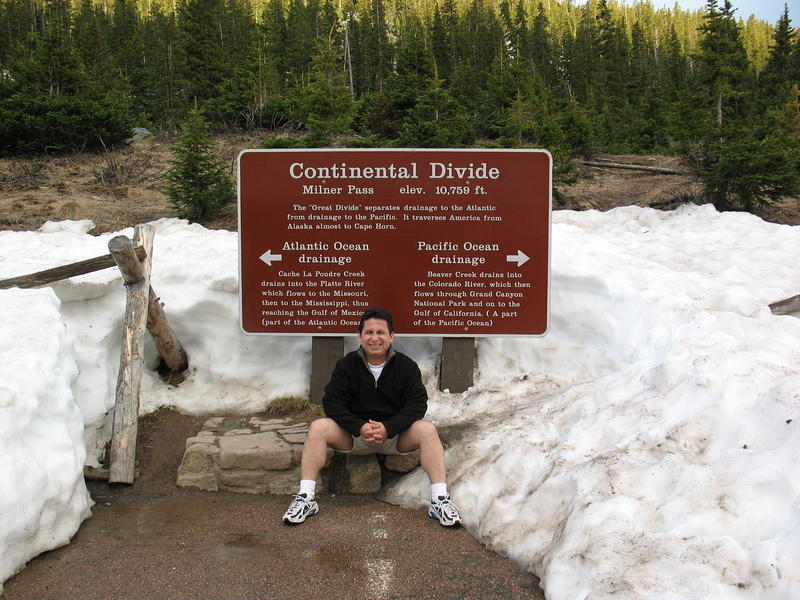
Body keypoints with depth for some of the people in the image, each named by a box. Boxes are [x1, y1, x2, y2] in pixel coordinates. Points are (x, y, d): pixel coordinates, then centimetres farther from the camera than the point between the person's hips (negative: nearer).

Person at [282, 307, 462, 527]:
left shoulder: (406, 365, -3)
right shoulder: (347, 364, -1)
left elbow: (417, 404, -9)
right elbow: (332, 402, -7)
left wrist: (388, 428, -25)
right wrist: (360, 427, -24)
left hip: (395, 433, 0)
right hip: (354, 433, 1)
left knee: (427, 429, -29)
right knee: (318, 427, -25)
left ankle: (440, 500, -28)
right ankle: (305, 498, -24)